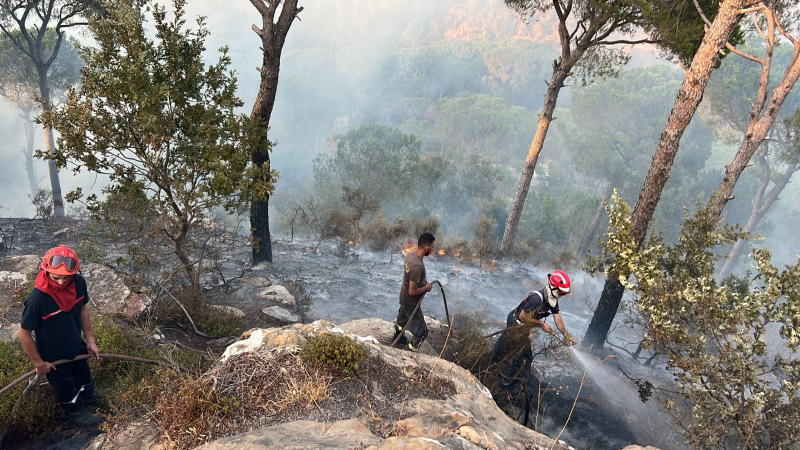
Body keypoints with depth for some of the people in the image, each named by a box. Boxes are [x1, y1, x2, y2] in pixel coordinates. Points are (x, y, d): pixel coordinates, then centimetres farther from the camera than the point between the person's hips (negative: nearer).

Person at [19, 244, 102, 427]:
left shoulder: (79, 283, -23)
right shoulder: (37, 299, -38)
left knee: (84, 377, 32)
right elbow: (24, 334, -23)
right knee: (66, 388, 25)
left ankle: (87, 396, 63)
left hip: (77, 346, 4)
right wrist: (39, 363, -12)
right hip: (54, 357, -4)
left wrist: (90, 340, 4)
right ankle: (74, 411, 54)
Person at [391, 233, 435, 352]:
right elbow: (412, 292, -32)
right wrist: (426, 288, -17)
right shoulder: (417, 266, -38)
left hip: (404, 297, 9)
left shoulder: (410, 254, -10)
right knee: (421, 332, 4)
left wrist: (423, 283, 3)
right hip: (411, 302, -9)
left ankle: (397, 337, 60)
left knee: (402, 317, 35)